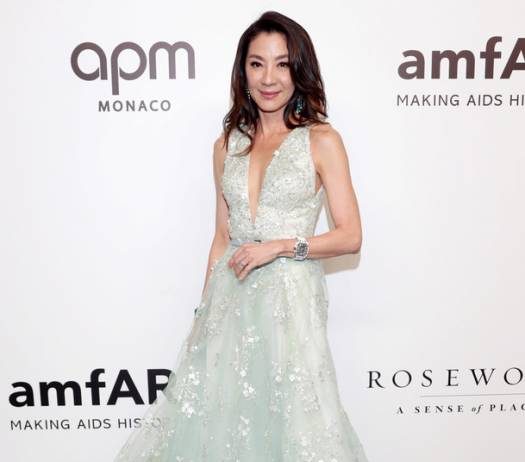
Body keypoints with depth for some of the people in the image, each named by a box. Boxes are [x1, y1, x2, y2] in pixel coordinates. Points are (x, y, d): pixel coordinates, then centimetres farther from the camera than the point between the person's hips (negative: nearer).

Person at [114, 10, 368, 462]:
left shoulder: (321, 140, -4)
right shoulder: (228, 145, 8)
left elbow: (350, 237, -5)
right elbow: (222, 238, 12)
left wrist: (280, 246, -15)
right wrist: (204, 306, 10)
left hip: (289, 298, -4)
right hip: (228, 300, 4)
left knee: (288, 417, 4)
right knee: (211, 413, 11)